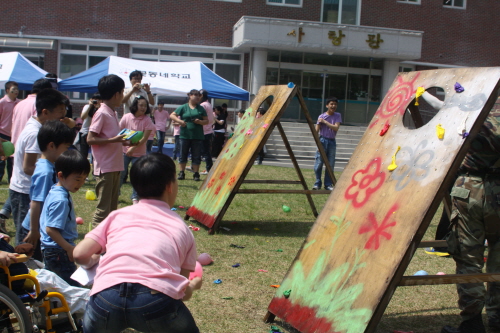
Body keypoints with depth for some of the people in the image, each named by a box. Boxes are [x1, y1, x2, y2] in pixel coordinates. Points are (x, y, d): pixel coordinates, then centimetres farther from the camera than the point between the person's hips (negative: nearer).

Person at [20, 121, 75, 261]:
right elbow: (35, 203, -23)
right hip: (36, 230, -9)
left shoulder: (50, 167, 5)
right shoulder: (45, 172, -23)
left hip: (43, 228, 9)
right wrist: (34, 231, -18)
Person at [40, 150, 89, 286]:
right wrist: (69, 248, -23)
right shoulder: (61, 200, -23)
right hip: (59, 252, -11)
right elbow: (51, 229, -26)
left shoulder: (54, 191, 7)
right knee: (74, 286, -10)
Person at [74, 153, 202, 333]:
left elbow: (80, 255, 18)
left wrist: (95, 259, 41)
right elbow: (184, 294, 24)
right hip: (156, 299, -1)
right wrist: (193, 285, 47)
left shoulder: (118, 215, 25)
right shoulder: (181, 227, 24)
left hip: (106, 298, 1)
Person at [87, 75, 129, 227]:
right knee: (103, 208, -5)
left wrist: (123, 141, 5)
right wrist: (113, 140, -23)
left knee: (112, 207, 15)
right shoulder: (101, 113, -13)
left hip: (115, 167, 9)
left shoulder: (113, 113, 14)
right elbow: (90, 139, -17)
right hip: (105, 168, -9)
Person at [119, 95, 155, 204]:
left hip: (139, 152, -1)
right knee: (120, 173, 5)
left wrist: (133, 148, -21)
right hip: (124, 150, 1)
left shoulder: (147, 120, -9)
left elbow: (144, 138, -13)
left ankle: (135, 197, 14)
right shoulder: (126, 117, -5)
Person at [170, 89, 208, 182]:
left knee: (196, 156, 2)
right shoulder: (183, 107, 4)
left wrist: (200, 121, -11)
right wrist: (179, 121, -13)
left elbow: (206, 121, 9)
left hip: (197, 136, 1)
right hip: (185, 135, -1)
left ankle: (196, 174, 9)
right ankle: (181, 173, 13)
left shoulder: (201, 109, 9)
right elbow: (172, 115, 3)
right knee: (183, 155, 4)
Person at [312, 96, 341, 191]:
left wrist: (325, 122, -12)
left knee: (330, 165, 2)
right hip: (323, 140, -2)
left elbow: (336, 128, -8)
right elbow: (316, 130, -4)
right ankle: (317, 183, 5)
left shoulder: (337, 116, 5)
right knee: (318, 163, -5)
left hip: (332, 142, 2)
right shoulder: (321, 116, -1)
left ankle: (328, 184, 10)